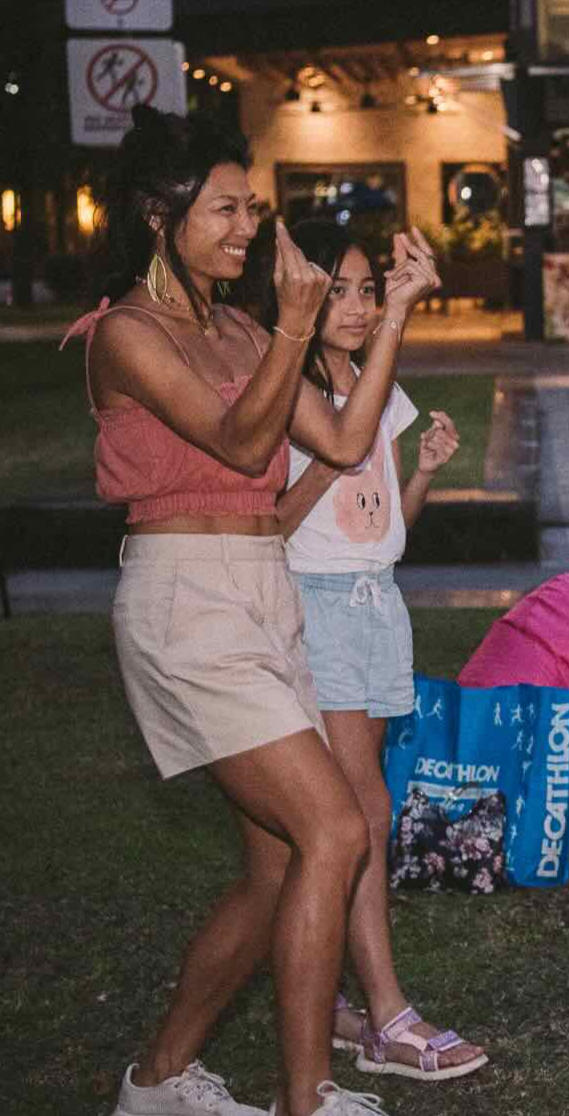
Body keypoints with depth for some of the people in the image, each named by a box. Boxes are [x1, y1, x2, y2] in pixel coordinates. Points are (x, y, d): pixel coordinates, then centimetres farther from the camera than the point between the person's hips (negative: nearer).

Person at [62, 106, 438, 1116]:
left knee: (280, 868, 8)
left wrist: (397, 312, 6)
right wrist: (296, 326, -24)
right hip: (186, 597, -8)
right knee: (334, 831, -16)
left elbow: (344, 441, 9)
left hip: (262, 597, 8)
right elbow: (241, 442, -15)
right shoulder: (126, 333, -6)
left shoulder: (238, 334, 17)